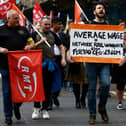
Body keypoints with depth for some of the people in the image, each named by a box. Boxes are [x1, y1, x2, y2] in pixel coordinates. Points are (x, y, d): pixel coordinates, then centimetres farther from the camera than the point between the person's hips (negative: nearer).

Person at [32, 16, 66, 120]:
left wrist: (63, 58, 9)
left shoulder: (53, 34, 13)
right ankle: (36, 108, 9)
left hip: (50, 64, 3)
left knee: (48, 88, 5)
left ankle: (45, 109, 14)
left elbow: (61, 47, 19)